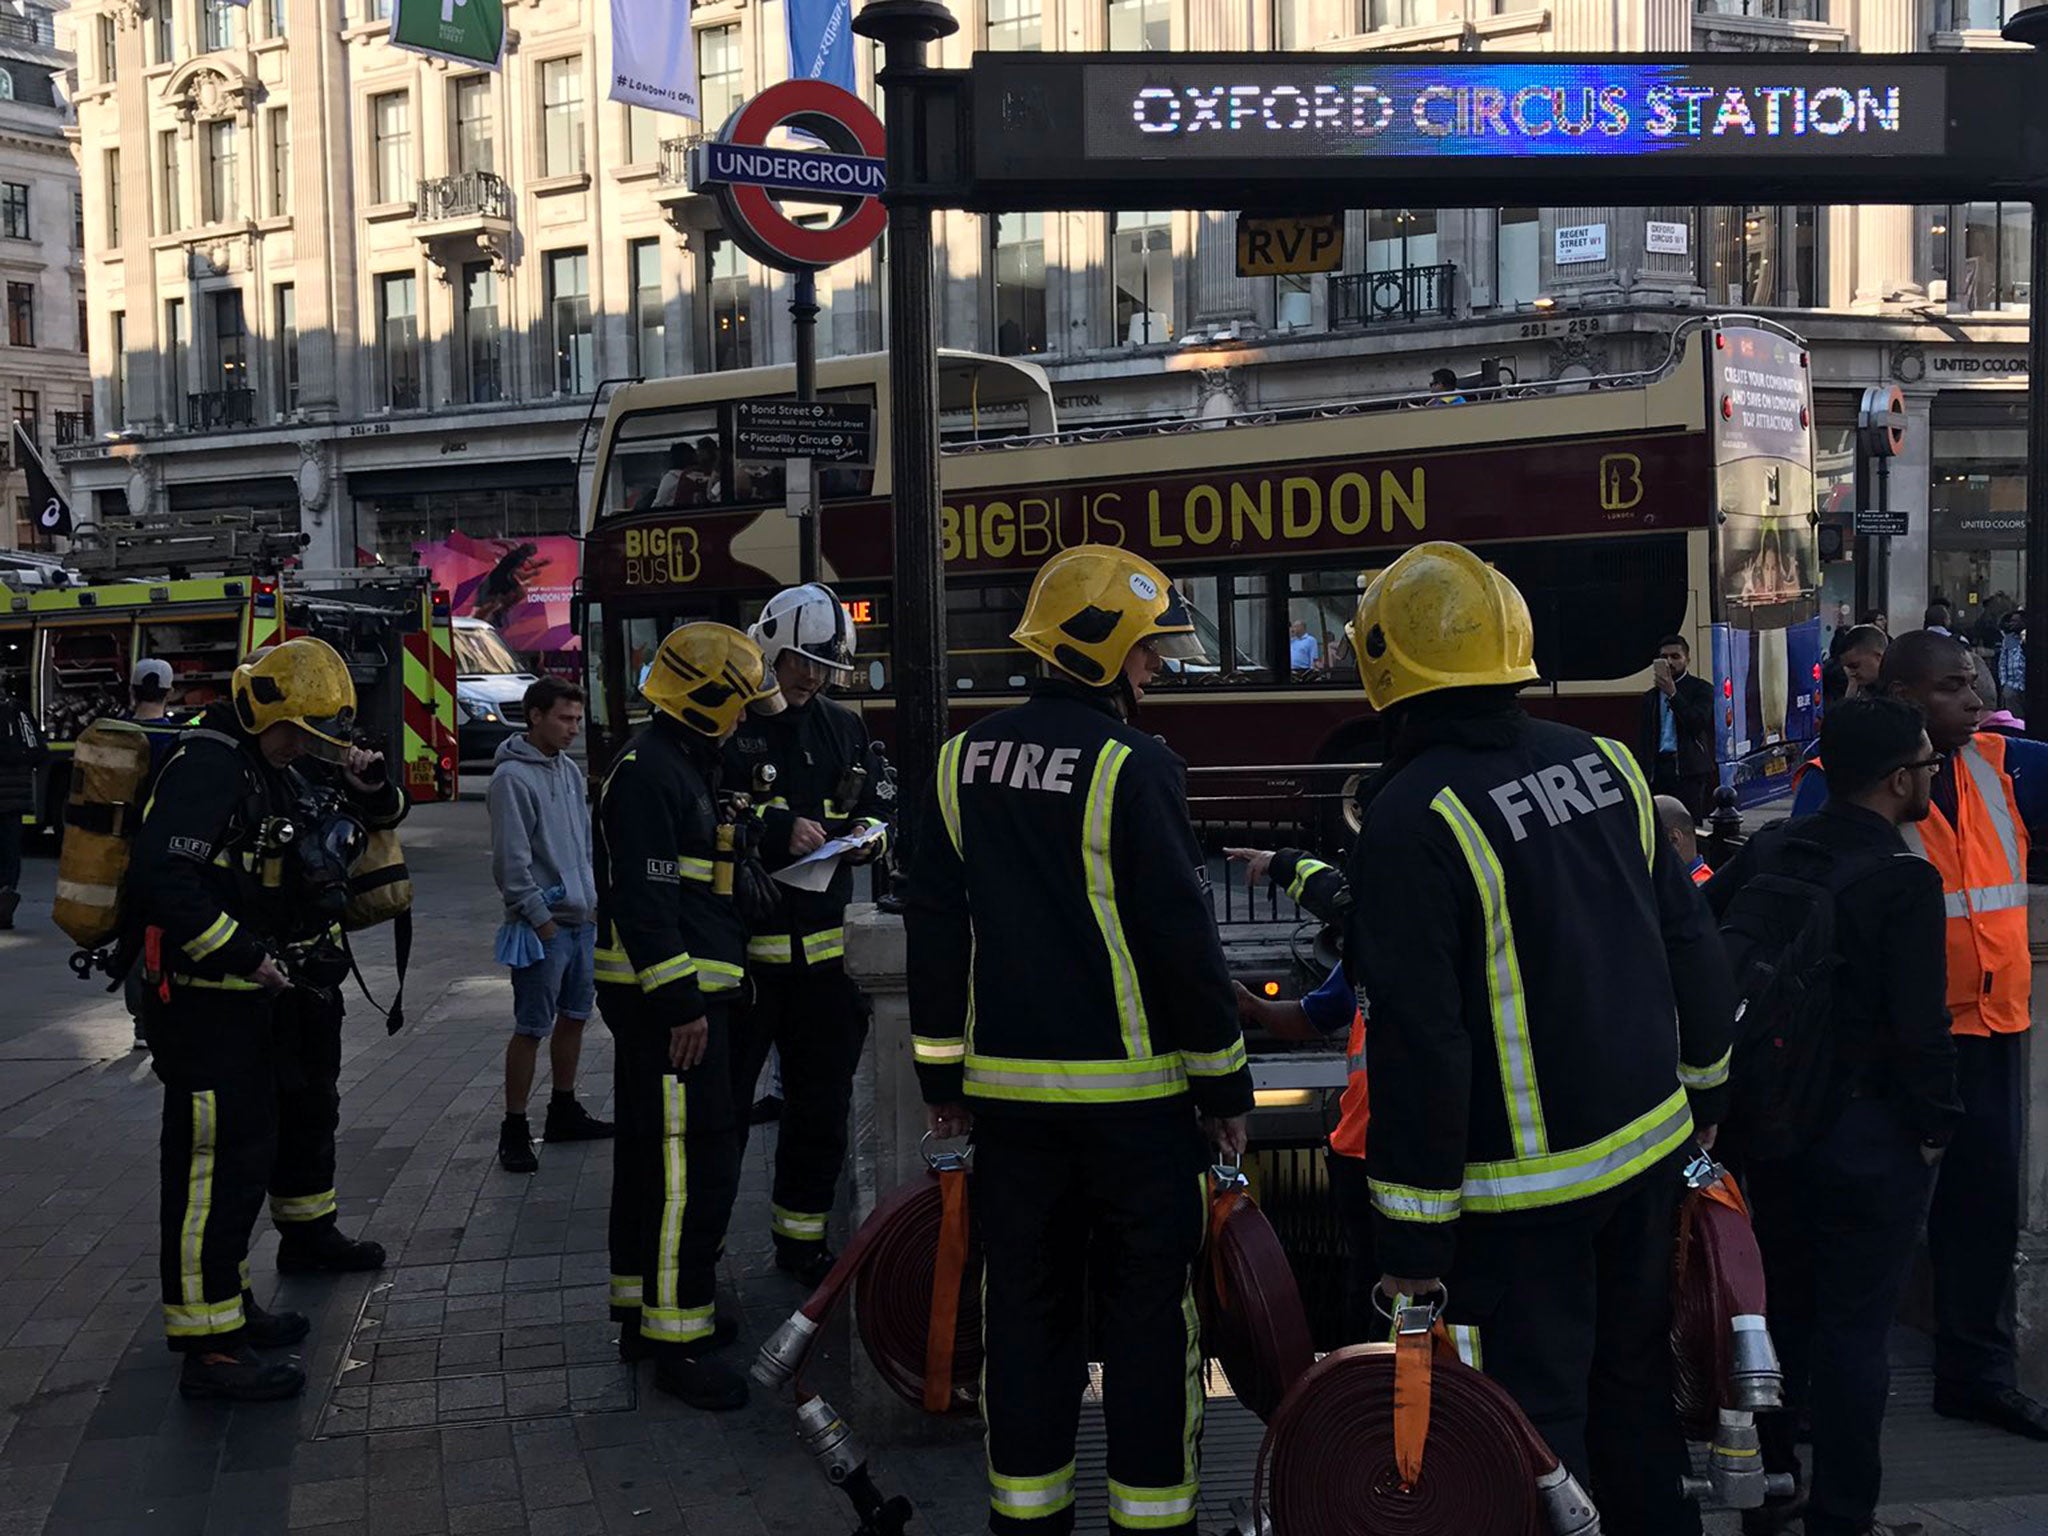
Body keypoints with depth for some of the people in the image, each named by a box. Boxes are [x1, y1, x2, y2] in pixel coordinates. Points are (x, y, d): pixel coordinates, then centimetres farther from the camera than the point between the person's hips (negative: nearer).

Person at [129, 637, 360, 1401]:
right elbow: (162, 876, -29)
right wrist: (245, 955, -24)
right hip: (202, 1003, -10)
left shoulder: (256, 767, 14)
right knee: (212, 1167, -6)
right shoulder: (209, 764, -18)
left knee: (245, 1157, 19)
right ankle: (207, 1345, 1)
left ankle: (227, 1303, 32)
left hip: (239, 1000, 10)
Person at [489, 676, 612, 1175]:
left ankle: (564, 1111, 31)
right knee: (532, 1028, -4)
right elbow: (511, 861, -17)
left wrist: (593, 899, 13)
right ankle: (514, 1131, 4)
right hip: (543, 923, -8)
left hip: (581, 918, 8)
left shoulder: (570, 769, 12)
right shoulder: (513, 776, -14)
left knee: (575, 1016, 17)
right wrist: (540, 918, -15)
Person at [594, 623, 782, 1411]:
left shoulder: (685, 768, 19)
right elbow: (644, 901, -22)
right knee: (692, 1163, -9)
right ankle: (677, 1339, -3)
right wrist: (680, 1005, -24)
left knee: (652, 1157, 17)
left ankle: (646, 1307, 29)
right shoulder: (649, 772, -16)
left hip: (683, 995, 11)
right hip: (669, 1000, -11)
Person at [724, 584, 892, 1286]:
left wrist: (865, 833, -2)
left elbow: (879, 806, 19)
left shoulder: (845, 729, 13)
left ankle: (802, 1236, 29)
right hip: (740, 944, -6)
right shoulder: (729, 726, -6)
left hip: (823, 944, 6)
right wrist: (778, 828, -22)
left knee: (822, 1102, 15)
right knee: (722, 1101, 1)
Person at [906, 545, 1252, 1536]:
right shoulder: (1134, 768, -13)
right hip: (1131, 1086, -5)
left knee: (1027, 1301, 14)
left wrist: (942, 1073, 17)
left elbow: (934, 927, 9)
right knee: (1146, 1307, 7)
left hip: (1008, 1085, 5)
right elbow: (1183, 942, -13)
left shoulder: (964, 762, 5)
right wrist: (1226, 1083, -3)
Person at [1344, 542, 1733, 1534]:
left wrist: (1410, 1234, -15)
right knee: (1633, 1383, 23)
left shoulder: (1412, 821, -20)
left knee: (1536, 1423, 5)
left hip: (1523, 1187, -7)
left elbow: (1417, 1048, -21)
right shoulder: (1604, 763, 2)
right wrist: (1704, 1087, 25)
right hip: (1651, 1143, 7)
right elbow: (1691, 945, 10)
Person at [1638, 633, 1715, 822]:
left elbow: (1698, 723, -9)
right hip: (1658, 768, 4)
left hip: (1688, 770, -4)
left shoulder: (1701, 689, 7)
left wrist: (1673, 694, -13)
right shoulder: (1650, 697, 21)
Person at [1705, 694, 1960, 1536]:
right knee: (1854, 1328, 4)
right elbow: (1920, 1026, -19)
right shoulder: (1905, 880, -18)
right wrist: (1934, 1126, -4)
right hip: (1868, 1136, -6)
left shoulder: (1768, 849, 1)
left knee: (1781, 1307, 19)